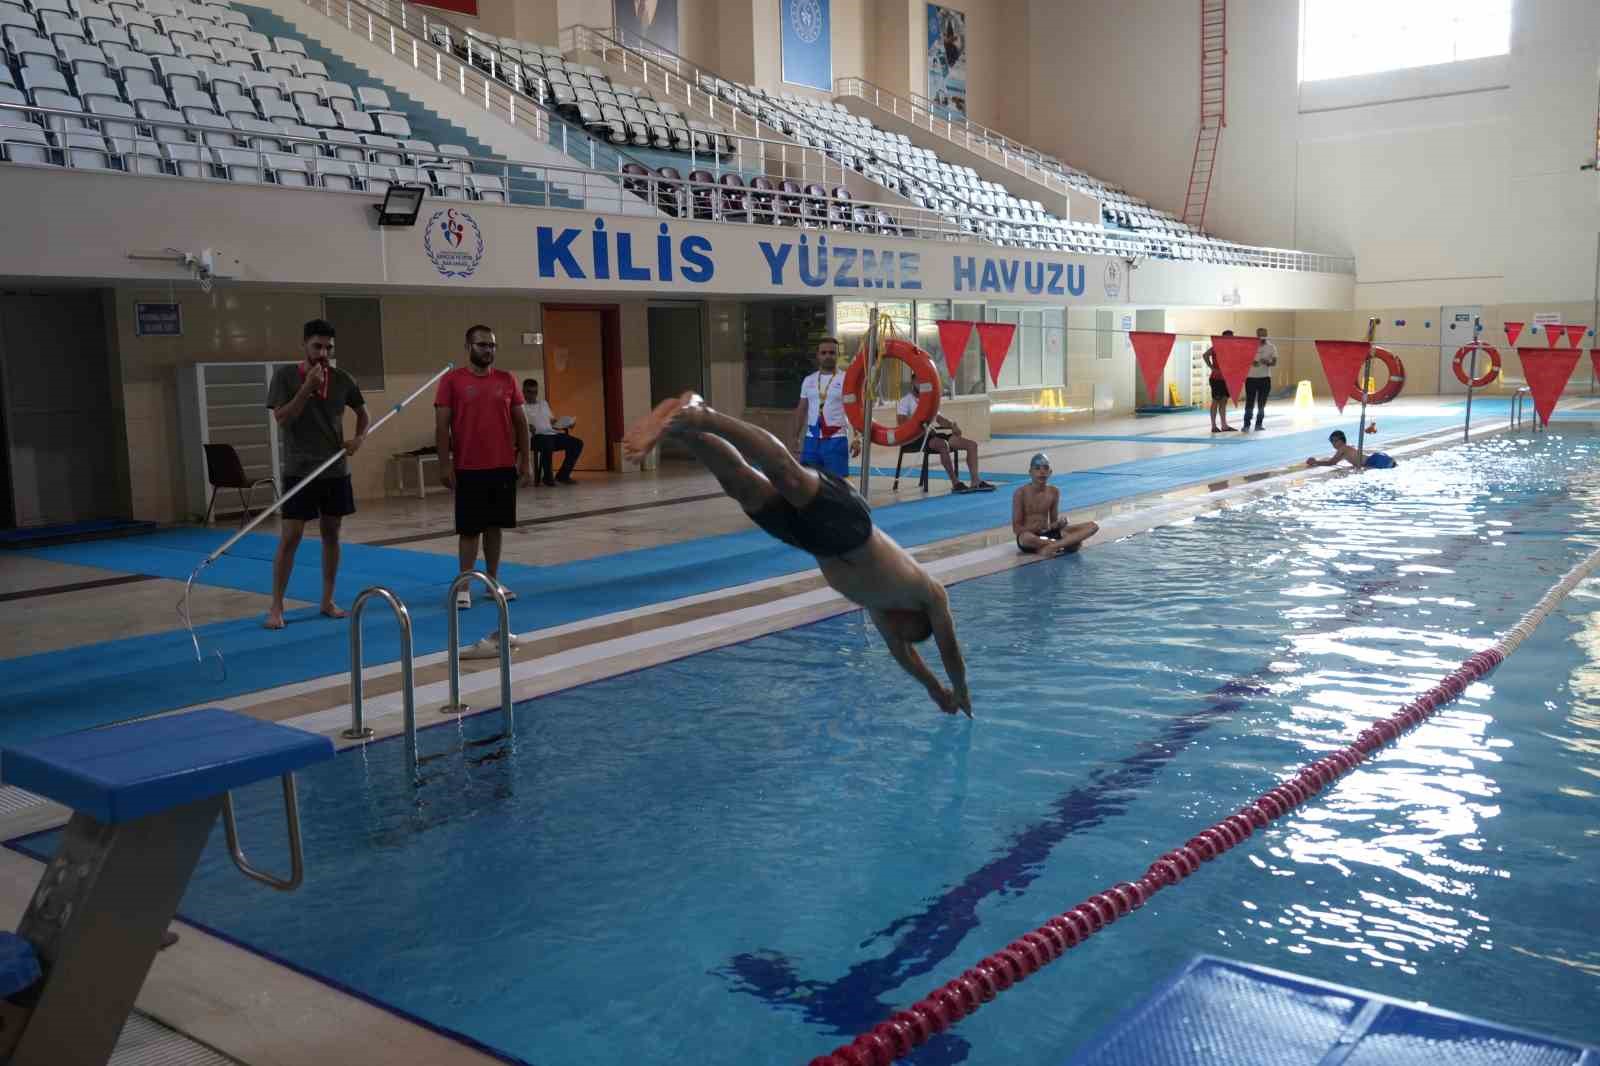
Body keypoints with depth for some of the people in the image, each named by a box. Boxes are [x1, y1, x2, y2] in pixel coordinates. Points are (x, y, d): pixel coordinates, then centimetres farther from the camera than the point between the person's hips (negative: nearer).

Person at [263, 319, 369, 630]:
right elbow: (282, 419, -14)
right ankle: (276, 607, 2)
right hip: (299, 471, -4)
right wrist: (308, 386, -22)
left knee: (331, 534, 9)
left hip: (336, 470, 4)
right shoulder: (284, 376, -6)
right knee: (289, 537, -5)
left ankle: (328, 600, 19)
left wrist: (359, 438, -4)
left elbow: (363, 413, 16)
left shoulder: (342, 379, 3)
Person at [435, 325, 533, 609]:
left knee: (495, 526, 11)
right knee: (469, 529, 1)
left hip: (504, 467, 3)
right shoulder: (452, 380, -4)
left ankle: (493, 581, 20)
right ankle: (464, 586, 7)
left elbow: (520, 422, 10)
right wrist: (445, 464, -10)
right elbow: (442, 425, -5)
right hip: (468, 469, -3)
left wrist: (525, 461, 6)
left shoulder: (507, 380, 6)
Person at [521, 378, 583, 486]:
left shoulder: (543, 403, 27)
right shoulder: (521, 406, 5)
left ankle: (563, 475, -4)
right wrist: (527, 427, -30)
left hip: (552, 434, 7)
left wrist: (565, 423, 9)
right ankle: (547, 477, -21)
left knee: (577, 443, -9)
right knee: (547, 443, -41)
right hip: (536, 436, -7)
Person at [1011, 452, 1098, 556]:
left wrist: (1059, 523, -15)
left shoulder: (1054, 492, 5)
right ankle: (1067, 543, -22)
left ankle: (1050, 546, -26)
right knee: (1026, 537, -45)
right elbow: (1016, 528, -8)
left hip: (1048, 534, 5)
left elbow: (1054, 522, 9)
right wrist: (1033, 528, -28)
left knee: (1092, 526, -8)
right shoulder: (1021, 492, -8)